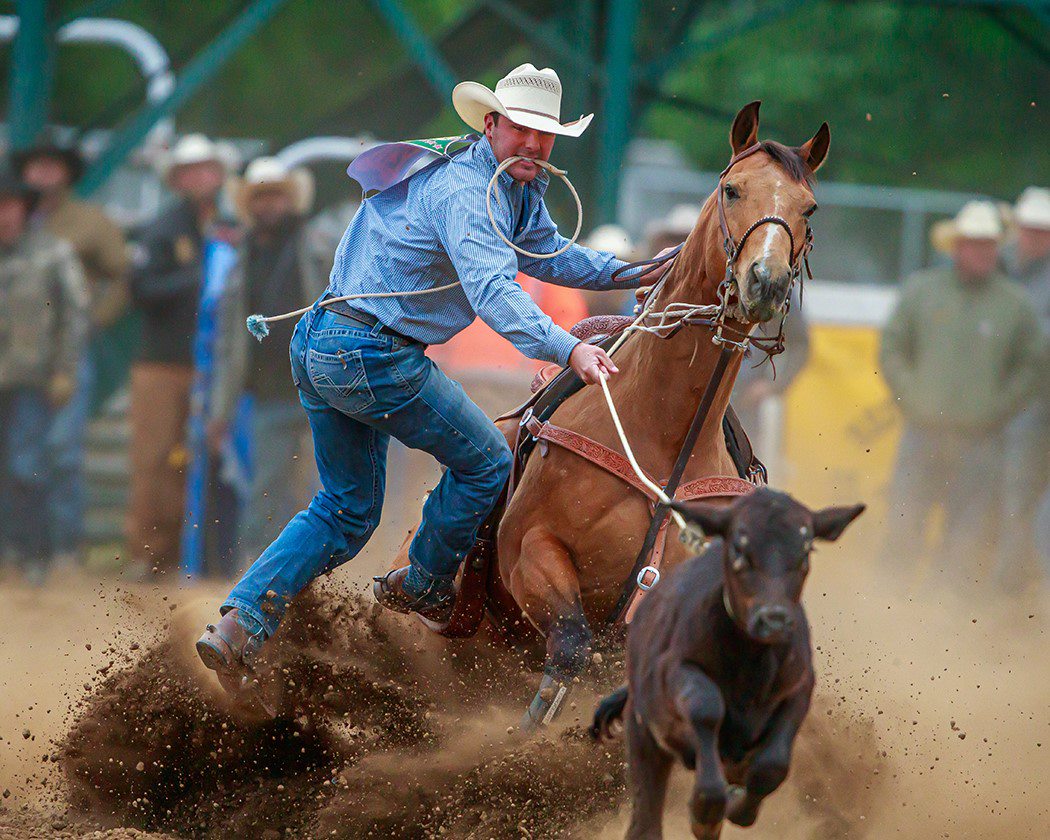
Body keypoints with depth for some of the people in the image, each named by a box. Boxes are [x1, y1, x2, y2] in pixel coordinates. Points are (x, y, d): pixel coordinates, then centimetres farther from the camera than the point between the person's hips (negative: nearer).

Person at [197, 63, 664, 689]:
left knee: (349, 509, 17)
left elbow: (544, 255, 30)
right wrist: (566, 350, -48)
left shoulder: (522, 189, 12)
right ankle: (423, 588, 25)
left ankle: (242, 623, 5)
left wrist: (627, 273, 18)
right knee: (486, 461, 7)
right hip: (374, 355, -10)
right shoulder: (464, 192, -21)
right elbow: (492, 291, -36)